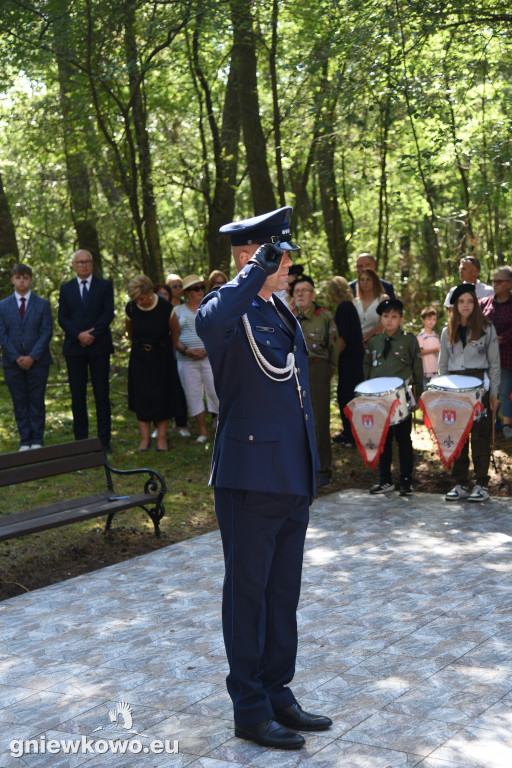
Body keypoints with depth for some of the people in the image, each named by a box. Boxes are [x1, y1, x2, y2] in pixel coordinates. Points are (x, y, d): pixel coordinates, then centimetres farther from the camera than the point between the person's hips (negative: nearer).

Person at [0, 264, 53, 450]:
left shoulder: (43, 304, 4)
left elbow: (46, 332, -3)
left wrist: (32, 357, -13)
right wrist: (17, 358, -10)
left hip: (38, 362, -1)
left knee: (36, 401, 2)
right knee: (19, 403, 4)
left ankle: (37, 441, 8)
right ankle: (25, 441, 10)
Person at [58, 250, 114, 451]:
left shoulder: (105, 285, 7)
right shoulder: (66, 288, 11)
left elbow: (108, 314, -3)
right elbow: (62, 318, 3)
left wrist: (92, 335, -13)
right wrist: (79, 335, -12)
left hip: (99, 347, -1)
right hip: (74, 348, 2)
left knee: (102, 395, 0)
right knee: (77, 395, 3)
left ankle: (104, 440, 4)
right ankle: (81, 440, 9)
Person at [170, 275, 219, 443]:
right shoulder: (178, 311, 9)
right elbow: (175, 339, 6)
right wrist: (186, 350, -12)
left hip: (210, 358, -1)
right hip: (187, 360, 1)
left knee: (215, 390, -6)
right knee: (194, 393, 2)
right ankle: (203, 430, 10)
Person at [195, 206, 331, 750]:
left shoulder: (281, 311, 15)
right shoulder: (231, 310, -12)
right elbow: (211, 322, -41)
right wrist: (257, 272, -30)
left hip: (292, 477, 9)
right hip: (251, 477, -8)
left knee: (283, 593, 17)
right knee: (248, 593, 3)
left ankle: (277, 694, 30)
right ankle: (250, 710, 15)